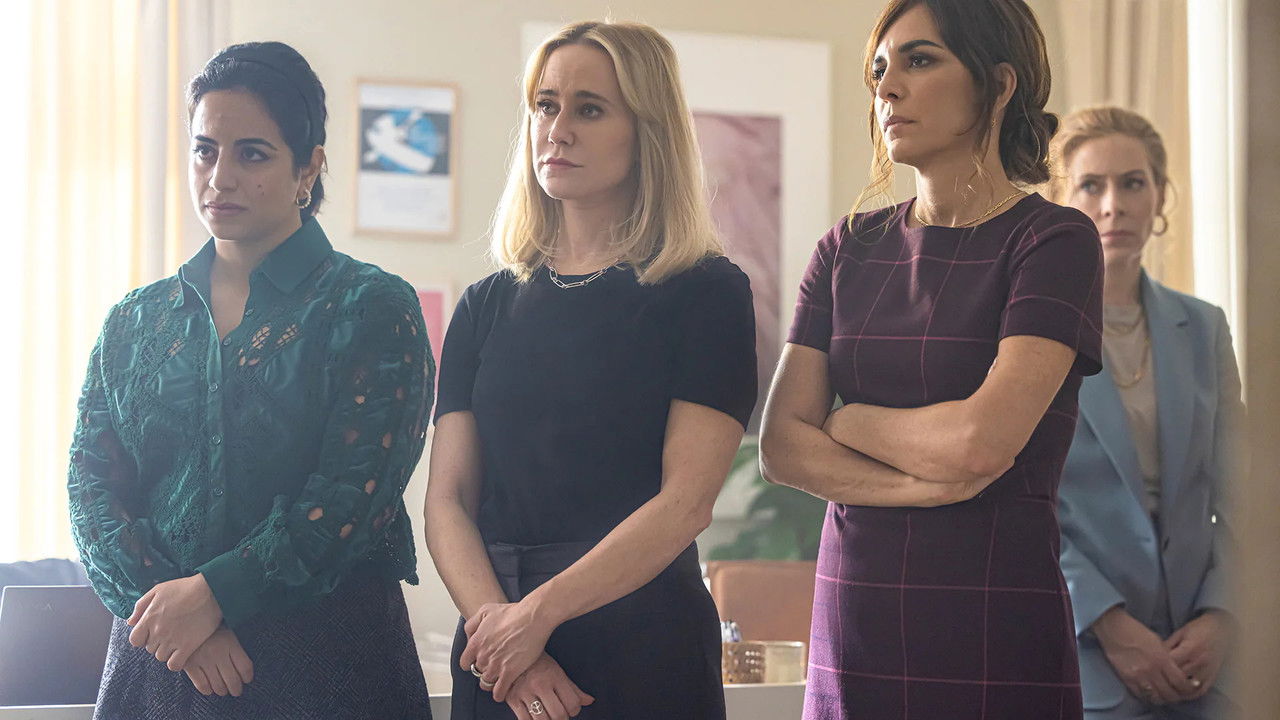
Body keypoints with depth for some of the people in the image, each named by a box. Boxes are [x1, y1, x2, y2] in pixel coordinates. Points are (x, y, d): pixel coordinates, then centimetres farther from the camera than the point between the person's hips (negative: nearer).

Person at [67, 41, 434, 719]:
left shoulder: (374, 308, -2)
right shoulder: (136, 320, 10)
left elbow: (356, 491, -12)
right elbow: (93, 485, 3)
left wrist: (215, 592, -19)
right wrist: (162, 602, -14)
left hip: (324, 653, -3)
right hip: (158, 654, 3)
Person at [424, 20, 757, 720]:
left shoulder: (705, 293, -3)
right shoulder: (487, 306, 9)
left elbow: (685, 502, -12)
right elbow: (447, 499, 2)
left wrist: (539, 613, -18)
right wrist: (493, 621, -15)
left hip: (643, 647, -3)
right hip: (495, 661, 4)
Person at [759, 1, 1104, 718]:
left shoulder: (1055, 239, -5)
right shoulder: (851, 249, 11)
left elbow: (981, 443, -17)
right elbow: (781, 446, 2)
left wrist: (846, 420, 0)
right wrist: (928, 483, -12)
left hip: (996, 632, -4)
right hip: (852, 624, 5)